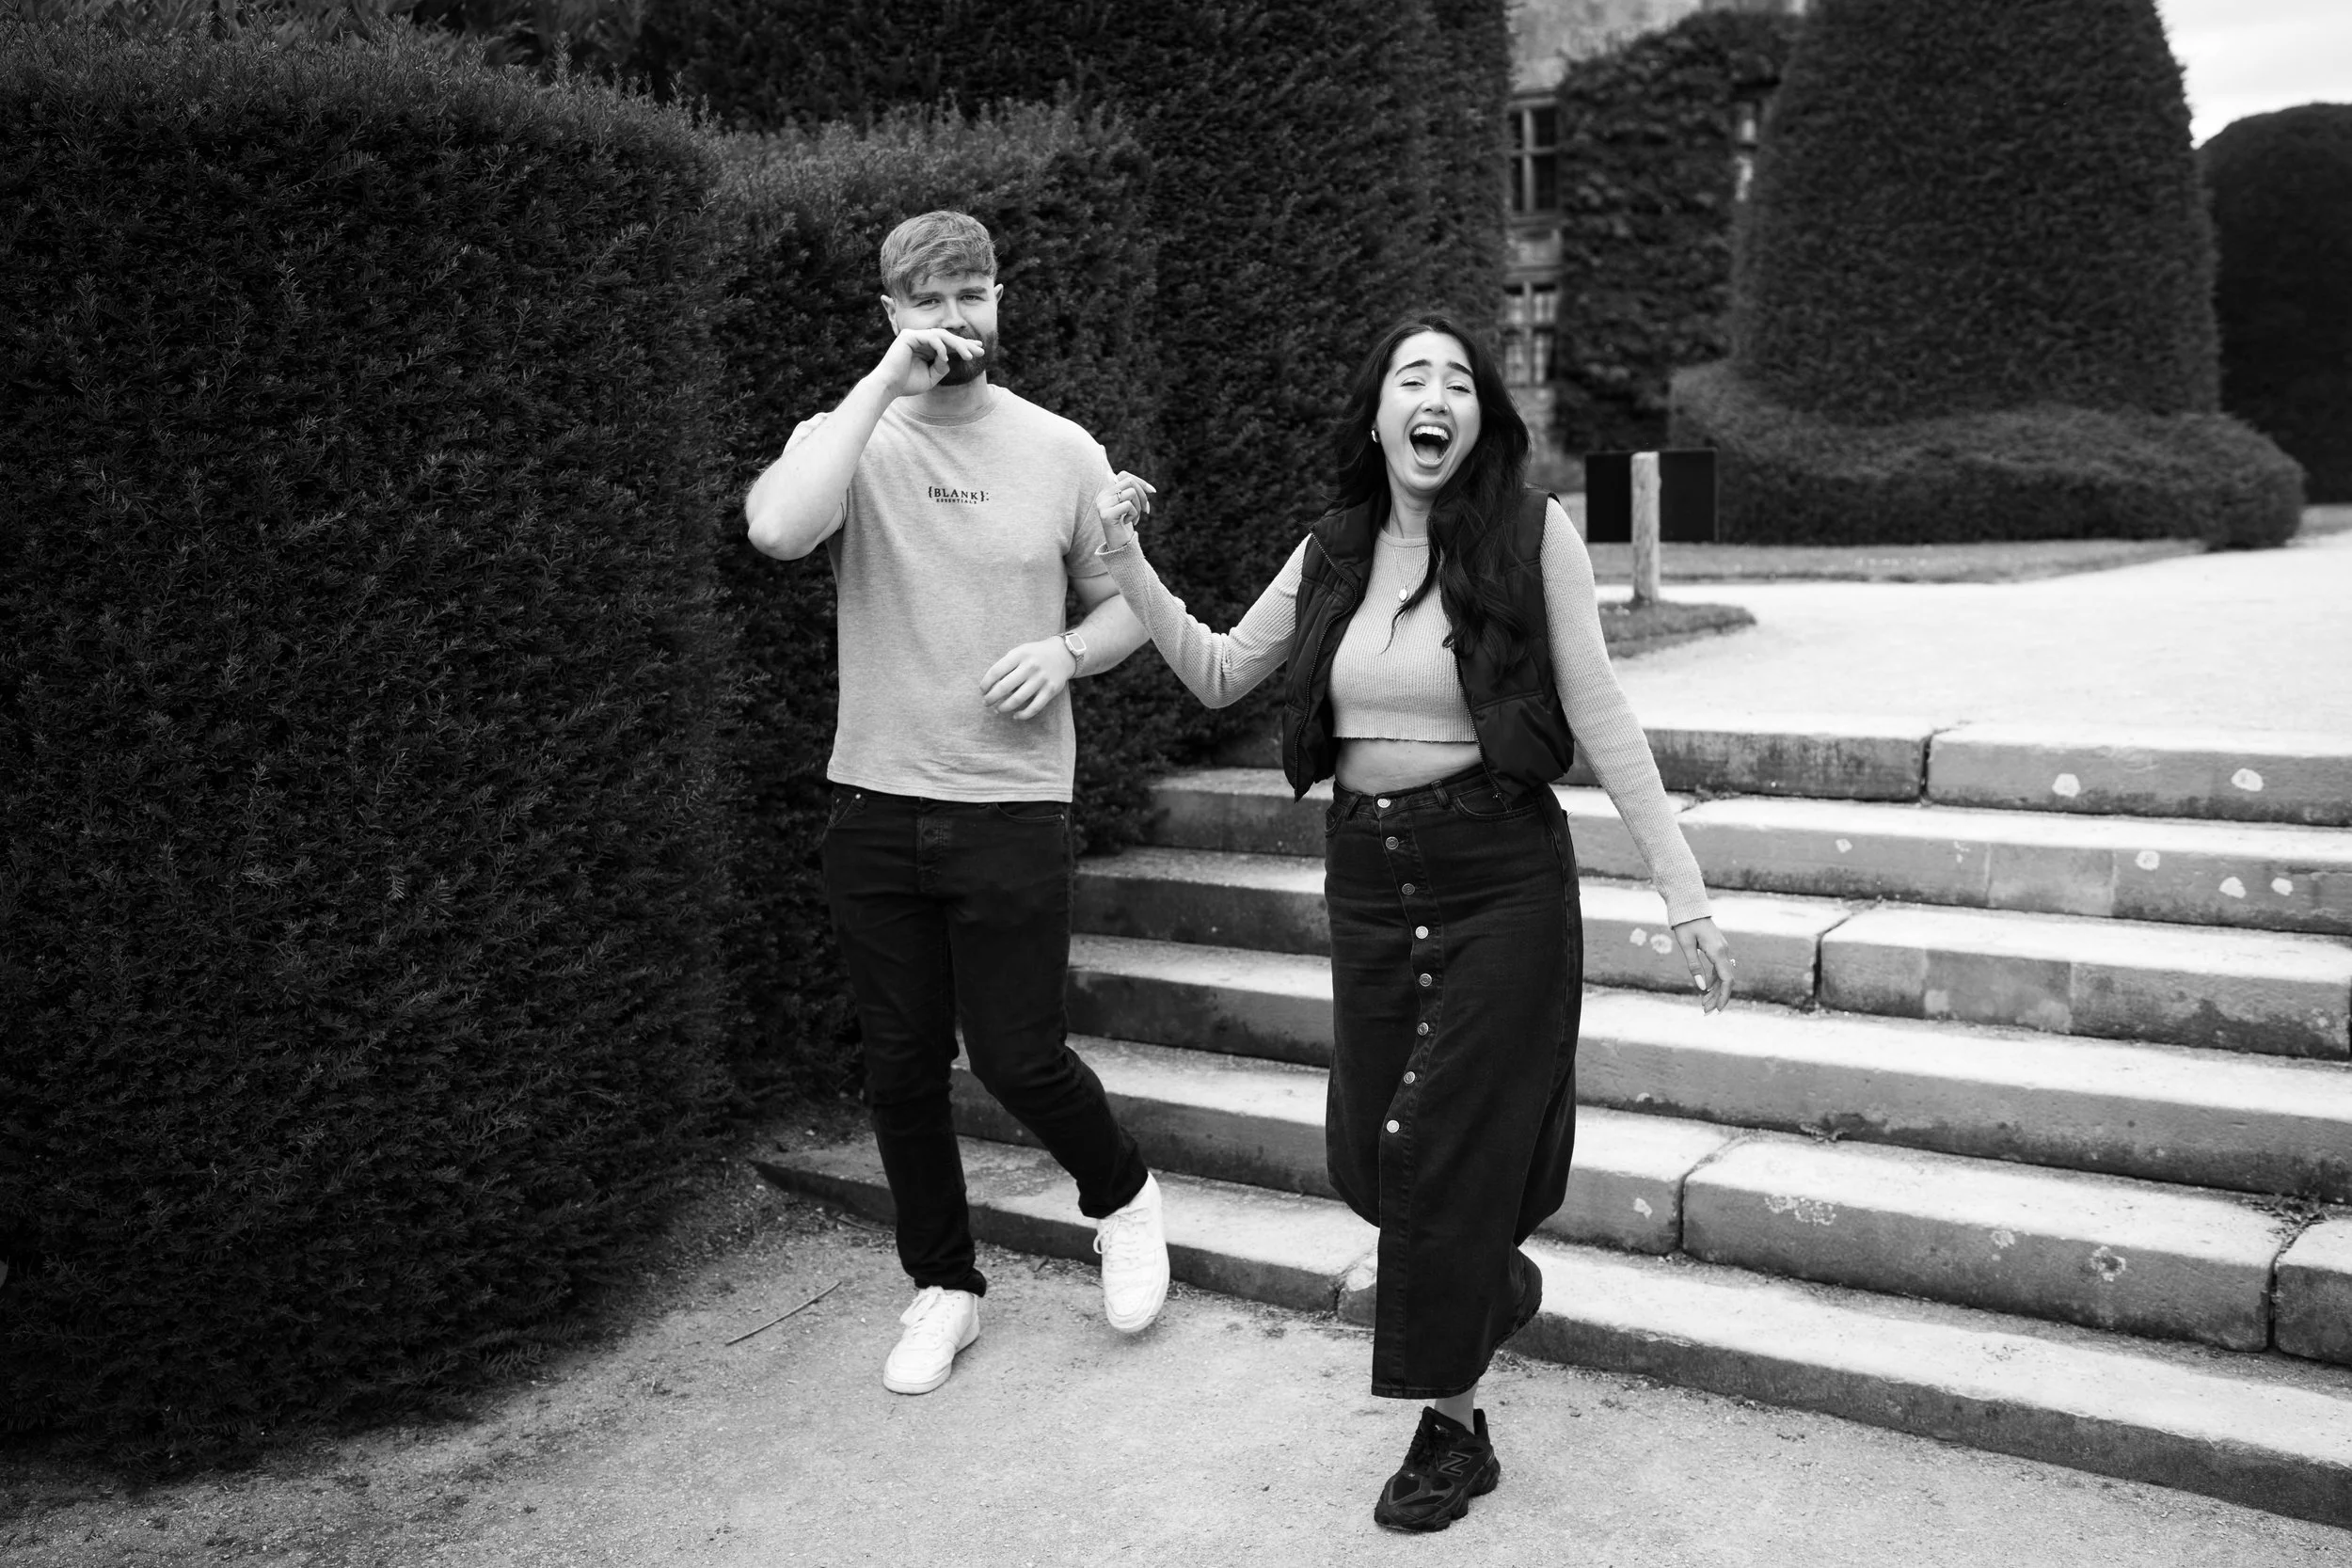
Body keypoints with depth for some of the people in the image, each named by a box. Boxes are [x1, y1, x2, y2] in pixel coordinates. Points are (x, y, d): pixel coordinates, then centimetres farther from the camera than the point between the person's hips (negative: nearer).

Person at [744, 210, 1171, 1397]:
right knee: (903, 1069, 11)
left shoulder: (1061, 451, 1)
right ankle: (943, 1284, 31)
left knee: (1019, 1060, 1)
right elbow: (777, 531, -25)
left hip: (1012, 809, -1)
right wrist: (887, 383, -22)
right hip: (875, 808, 1)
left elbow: (1126, 605, 12)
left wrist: (1066, 653, -10)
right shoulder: (848, 438, -2)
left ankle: (1122, 1195, 32)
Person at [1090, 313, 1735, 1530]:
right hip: (1365, 874, 5)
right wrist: (1126, 560, 2)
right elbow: (1217, 675, 13)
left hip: (1498, 877, -5)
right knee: (1367, 1151, 9)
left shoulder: (1533, 533, -10)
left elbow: (1601, 721, -10)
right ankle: (1490, 1272, 43)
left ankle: (1451, 1427, 19)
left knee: (1449, 1150, 1)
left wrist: (1683, 893, -12)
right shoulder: (1332, 554, 4)